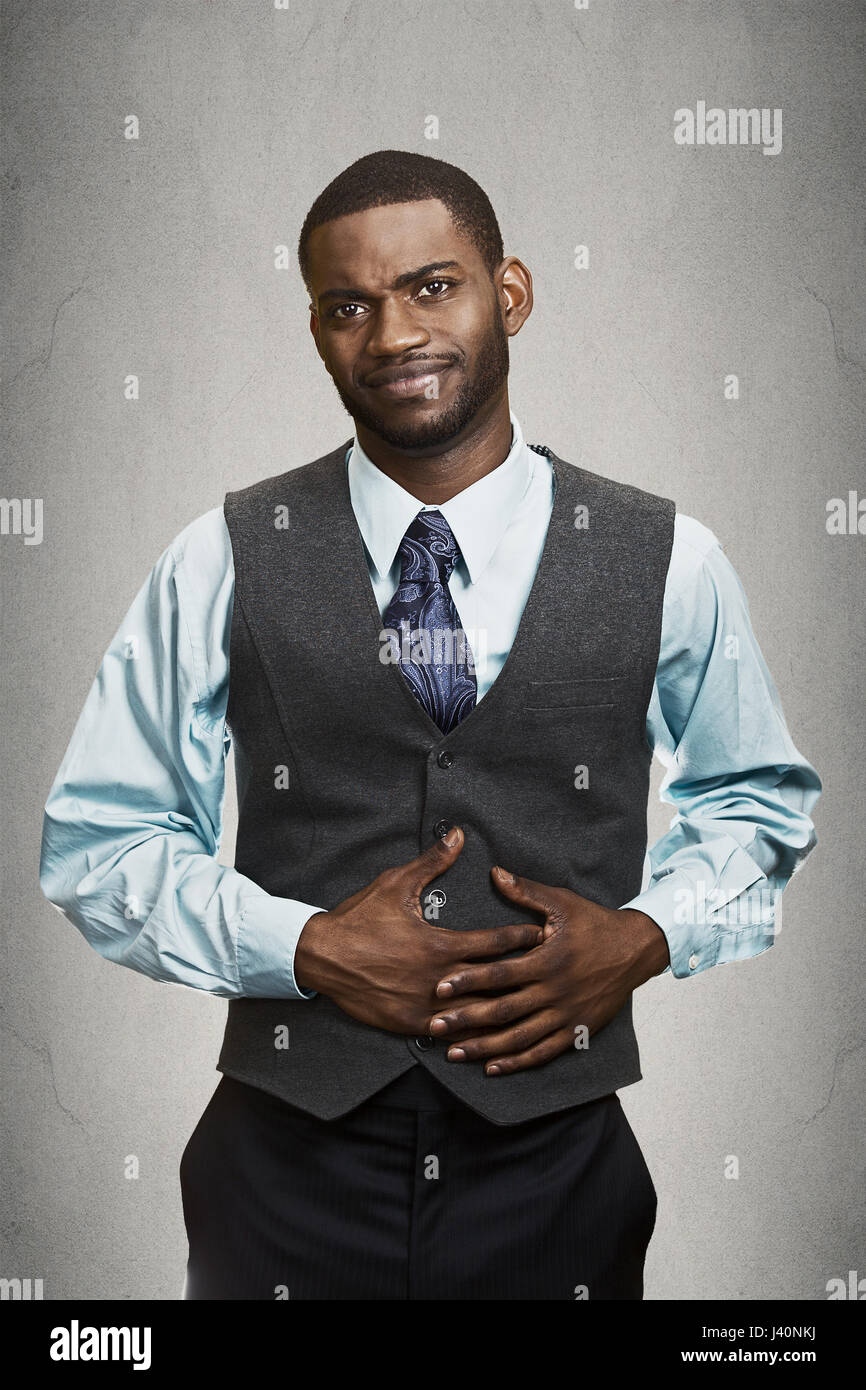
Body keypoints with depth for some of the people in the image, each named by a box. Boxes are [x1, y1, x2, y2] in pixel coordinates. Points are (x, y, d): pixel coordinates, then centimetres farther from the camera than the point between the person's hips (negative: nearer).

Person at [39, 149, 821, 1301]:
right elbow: (97, 839, 0)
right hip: (288, 1169, 0)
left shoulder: (671, 566, -3)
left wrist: (645, 935, -8)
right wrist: (304, 944, -14)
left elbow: (761, 799, 11)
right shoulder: (222, 565, -5)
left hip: (556, 1169, 1)